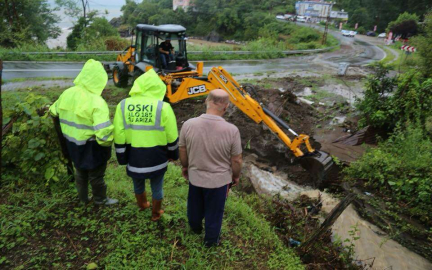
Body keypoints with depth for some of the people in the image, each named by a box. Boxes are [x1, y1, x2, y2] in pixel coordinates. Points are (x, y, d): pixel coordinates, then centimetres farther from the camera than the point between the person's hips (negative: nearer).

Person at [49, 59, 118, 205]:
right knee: (96, 174, 15)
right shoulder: (97, 102, -27)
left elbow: (54, 112, 13)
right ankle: (100, 199, 35)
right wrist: (108, 142, -14)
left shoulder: (67, 93, -5)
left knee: (80, 171, 26)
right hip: (91, 147, -6)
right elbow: (103, 133, -34)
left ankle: (83, 197, 44)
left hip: (72, 144, 6)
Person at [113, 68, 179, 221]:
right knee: (156, 187, 20)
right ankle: (156, 214, 41)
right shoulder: (163, 107, -14)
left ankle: (142, 205, 54)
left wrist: (122, 159, 7)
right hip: (157, 159, -2)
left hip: (134, 158, 2)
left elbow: (119, 137, -5)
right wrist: (173, 155, 8)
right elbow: (172, 137, -8)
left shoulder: (123, 105, -8)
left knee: (138, 185, 28)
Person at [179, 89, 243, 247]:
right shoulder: (231, 130, -27)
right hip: (219, 180, -2)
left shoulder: (188, 125, -20)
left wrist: (185, 166, 15)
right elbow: (236, 160, -14)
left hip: (195, 176, 3)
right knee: (213, 211, 21)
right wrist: (236, 176, 5)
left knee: (195, 206, 29)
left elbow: (182, 152, -5)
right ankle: (211, 239, 43)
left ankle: (195, 227, 57)